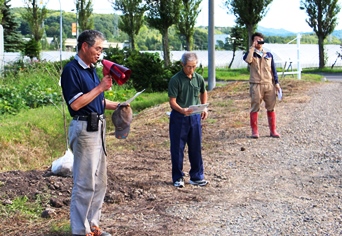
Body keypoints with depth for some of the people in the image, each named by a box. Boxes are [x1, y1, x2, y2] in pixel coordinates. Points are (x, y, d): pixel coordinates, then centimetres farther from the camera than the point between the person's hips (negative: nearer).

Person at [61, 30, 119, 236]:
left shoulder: (91, 70, 13)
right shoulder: (71, 70, -13)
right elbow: (76, 103, -21)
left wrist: (115, 105, 7)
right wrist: (100, 87, -18)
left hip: (97, 128, 9)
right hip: (84, 129, -9)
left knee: (100, 182, 14)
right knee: (85, 184, -4)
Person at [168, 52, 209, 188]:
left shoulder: (199, 78, 3)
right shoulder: (175, 80, -12)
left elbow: (203, 93, 22)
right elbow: (172, 102, -14)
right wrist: (182, 110, -32)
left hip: (195, 117, 4)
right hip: (179, 117, -4)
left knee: (196, 148, 10)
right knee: (177, 148, 4)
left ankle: (196, 176, 22)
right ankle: (178, 178, 17)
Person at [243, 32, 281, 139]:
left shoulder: (269, 54, 14)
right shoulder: (251, 54, 5)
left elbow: (273, 69, 15)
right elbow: (247, 59, -20)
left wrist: (276, 83, 7)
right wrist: (252, 48, -14)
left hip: (269, 84, 3)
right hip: (256, 85, -3)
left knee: (271, 108, 4)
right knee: (255, 108, -2)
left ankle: (273, 130, 10)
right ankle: (254, 131, 5)